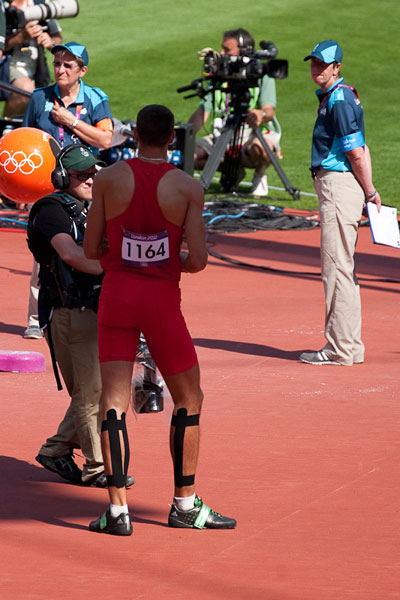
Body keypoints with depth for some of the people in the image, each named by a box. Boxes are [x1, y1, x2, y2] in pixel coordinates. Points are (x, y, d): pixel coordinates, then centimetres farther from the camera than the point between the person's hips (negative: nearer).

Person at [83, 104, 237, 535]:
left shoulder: (108, 179, -4)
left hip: (117, 293, 1)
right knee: (189, 399, 15)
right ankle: (185, 504, 18)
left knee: (113, 400, 1)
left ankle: (118, 509, -8)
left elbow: (90, 249, 0)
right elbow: (198, 260, -11)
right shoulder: (188, 188, -7)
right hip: (162, 300, -1)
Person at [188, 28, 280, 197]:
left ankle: (259, 174, -3)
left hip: (256, 134, -5)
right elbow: (202, 112, 4)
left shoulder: (262, 75, -3)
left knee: (259, 148, -41)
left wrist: (262, 115, -44)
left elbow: (269, 111, -18)